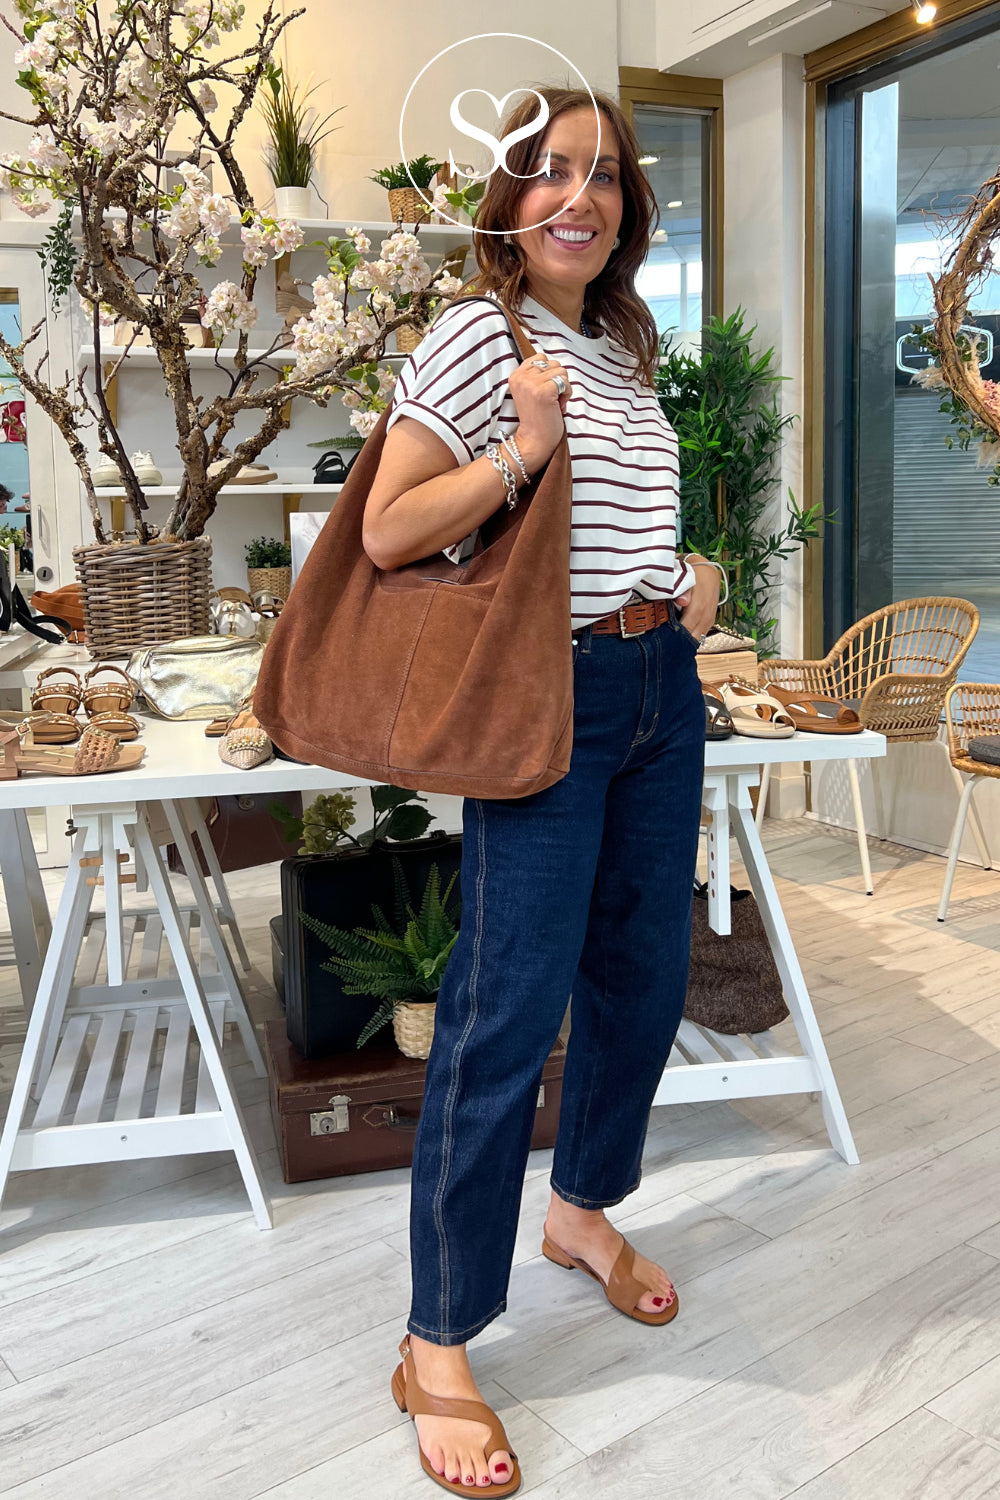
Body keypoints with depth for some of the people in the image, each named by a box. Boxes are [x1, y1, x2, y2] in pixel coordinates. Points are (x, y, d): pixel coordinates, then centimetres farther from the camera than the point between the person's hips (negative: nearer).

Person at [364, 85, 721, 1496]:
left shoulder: (629, 351, 16)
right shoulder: (474, 336, -7)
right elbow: (387, 535, -12)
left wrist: (694, 571, 10)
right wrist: (519, 449, -21)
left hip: (663, 691, 8)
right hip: (546, 701, -8)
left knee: (644, 976, 14)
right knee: (509, 1013, -8)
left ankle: (586, 1206, 39)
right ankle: (437, 1351, 7)